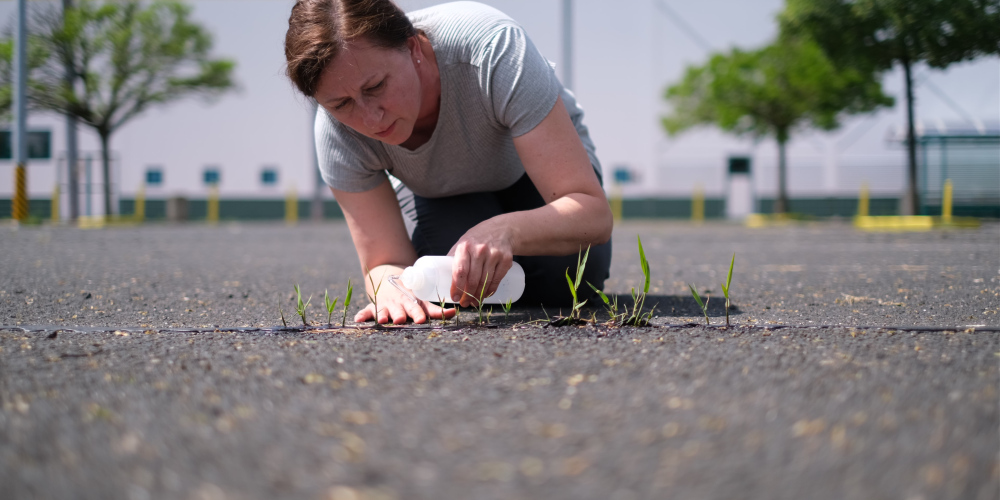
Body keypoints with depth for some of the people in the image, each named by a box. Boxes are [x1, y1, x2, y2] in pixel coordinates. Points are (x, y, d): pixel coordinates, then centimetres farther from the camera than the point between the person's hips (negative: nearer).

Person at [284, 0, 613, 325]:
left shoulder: (495, 51, -42)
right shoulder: (336, 131, -32)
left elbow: (594, 213, -41)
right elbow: (386, 263, -26)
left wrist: (504, 231, -61)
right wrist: (395, 290, -52)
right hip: (432, 190, 1)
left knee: (556, 280, -27)